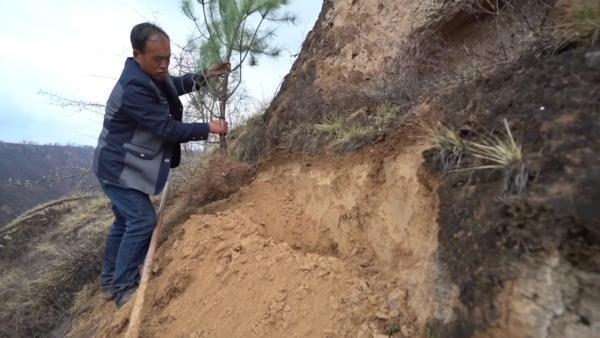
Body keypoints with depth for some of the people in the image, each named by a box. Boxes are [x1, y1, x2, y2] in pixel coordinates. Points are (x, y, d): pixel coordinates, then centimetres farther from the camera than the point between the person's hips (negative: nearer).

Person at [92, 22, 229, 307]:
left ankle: (110, 280, 32)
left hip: (124, 166, 10)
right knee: (142, 221, -9)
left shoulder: (149, 74, 1)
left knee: (125, 221, 17)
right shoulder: (134, 89, -30)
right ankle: (124, 288, 5)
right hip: (118, 168, -10)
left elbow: (175, 85, 19)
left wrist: (205, 76, 4)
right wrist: (208, 128, -19)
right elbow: (168, 129, -27)